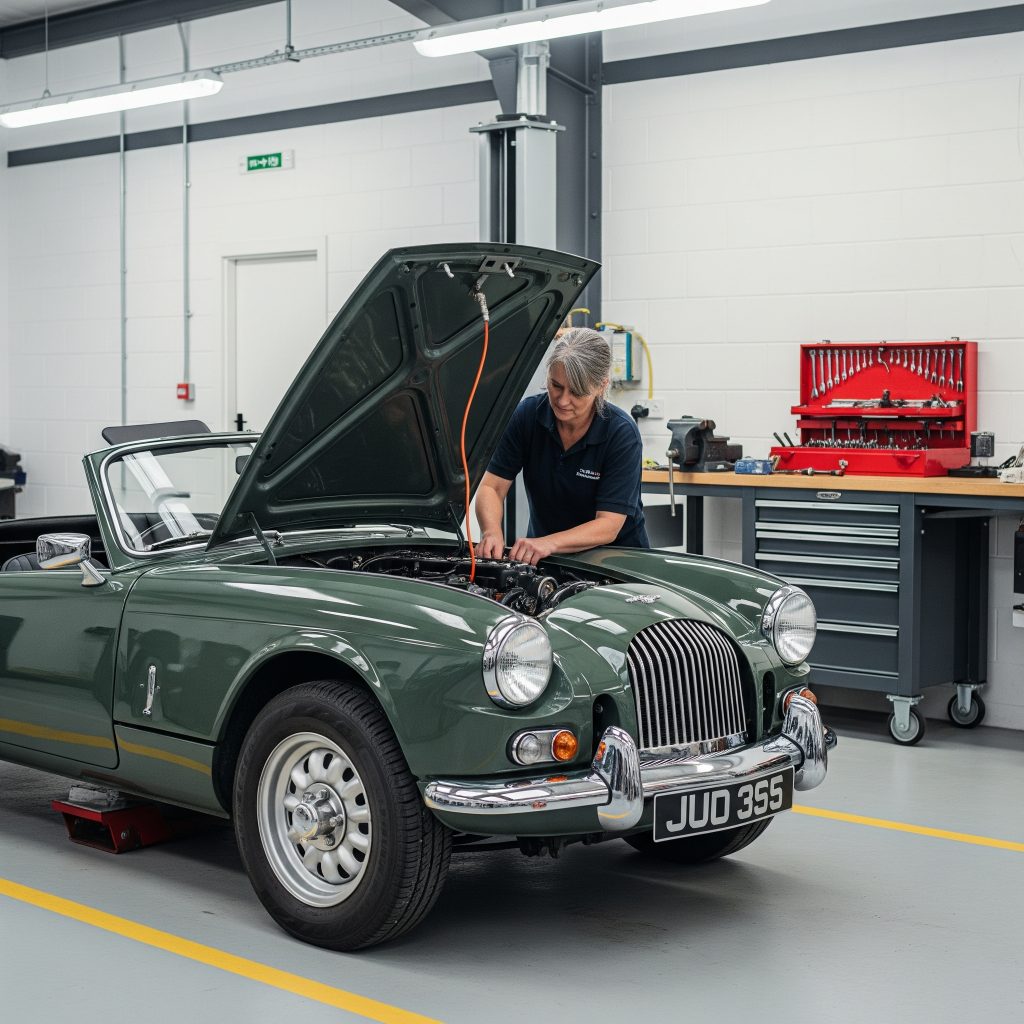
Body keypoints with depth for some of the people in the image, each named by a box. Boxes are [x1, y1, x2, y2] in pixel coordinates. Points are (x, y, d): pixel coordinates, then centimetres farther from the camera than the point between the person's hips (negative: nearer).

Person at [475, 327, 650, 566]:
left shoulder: (622, 434, -19)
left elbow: (608, 526, -22)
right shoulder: (527, 414, -10)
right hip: (541, 555, 0)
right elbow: (492, 486, -8)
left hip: (614, 555, 0)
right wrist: (492, 532, -29)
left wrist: (548, 544, -36)